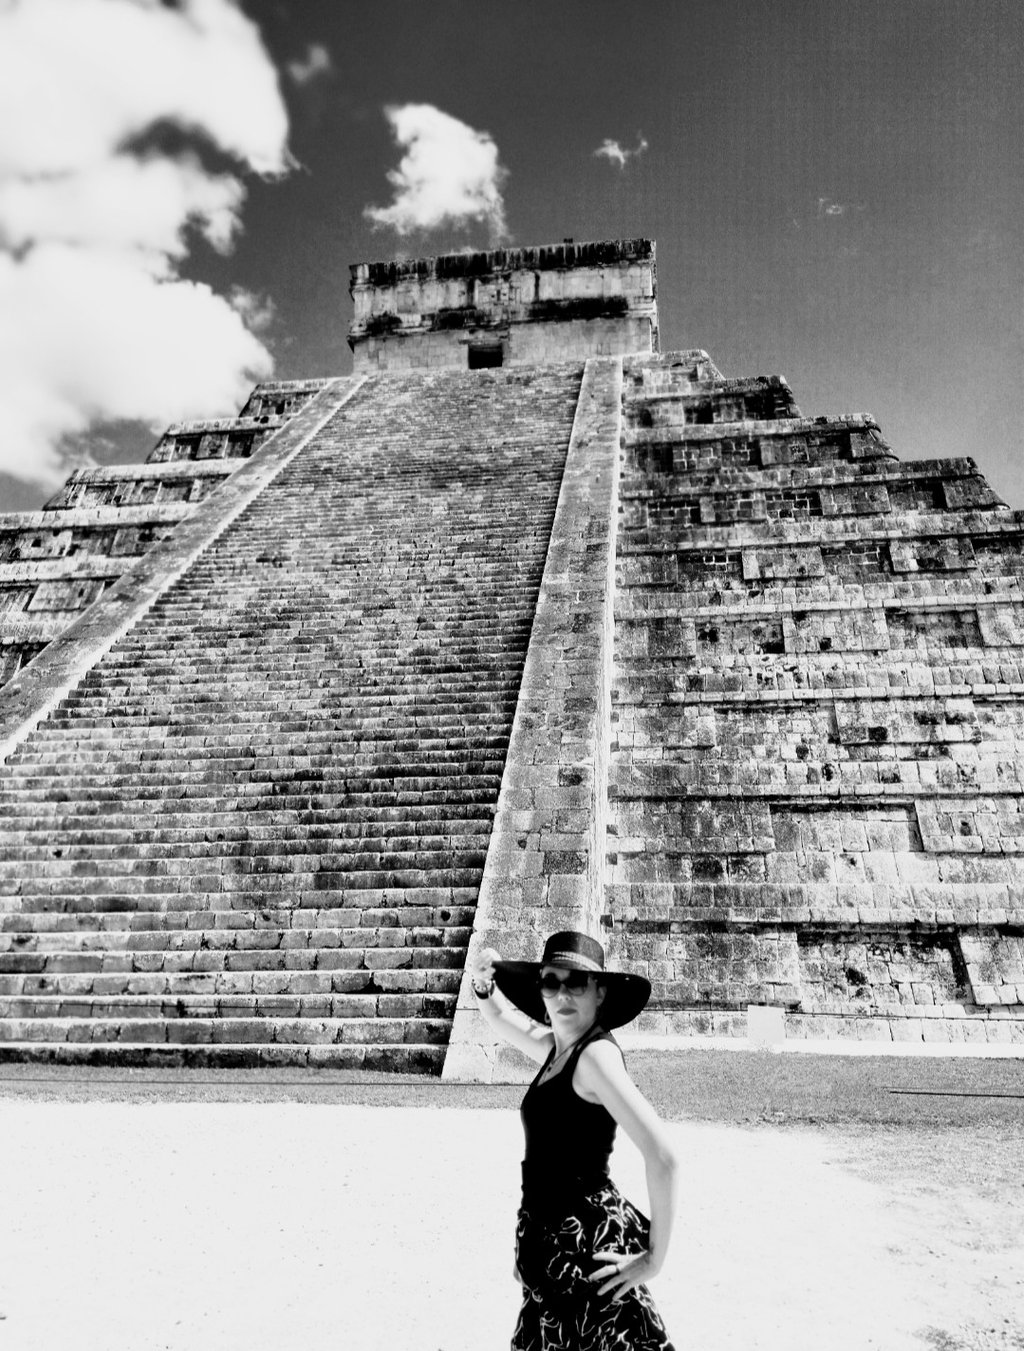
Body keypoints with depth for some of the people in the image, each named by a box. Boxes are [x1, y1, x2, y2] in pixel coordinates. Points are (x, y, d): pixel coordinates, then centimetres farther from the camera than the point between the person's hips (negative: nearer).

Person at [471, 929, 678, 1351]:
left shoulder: (596, 1054, -22)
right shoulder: (556, 1048, 4)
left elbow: (662, 1157, -28)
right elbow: (500, 1017, 21)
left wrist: (654, 1257, -19)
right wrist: (483, 983, -1)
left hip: (585, 1242, -9)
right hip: (550, 1237, 9)